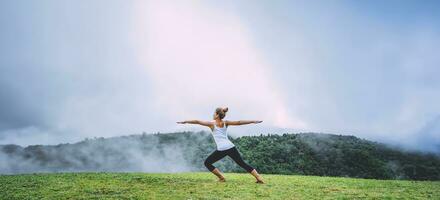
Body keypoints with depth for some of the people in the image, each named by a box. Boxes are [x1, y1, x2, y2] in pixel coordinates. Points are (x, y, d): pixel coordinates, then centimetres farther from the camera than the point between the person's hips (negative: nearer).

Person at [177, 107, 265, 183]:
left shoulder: (212, 124, 1)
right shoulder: (225, 123, 11)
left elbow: (197, 122, 0)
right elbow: (239, 122, 6)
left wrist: (185, 121, 5)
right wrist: (252, 121, 9)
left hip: (221, 149, -5)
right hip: (231, 147, 5)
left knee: (207, 163, 12)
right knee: (242, 163, 11)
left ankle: (221, 178, 5)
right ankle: (259, 178, 4)